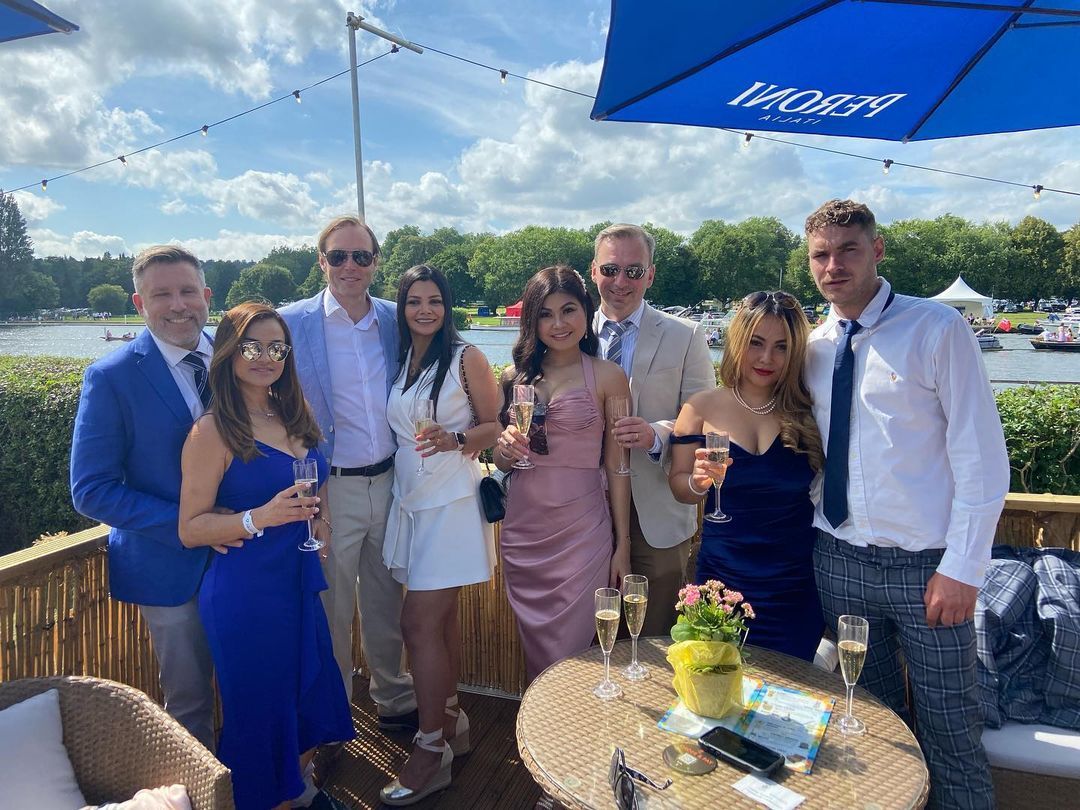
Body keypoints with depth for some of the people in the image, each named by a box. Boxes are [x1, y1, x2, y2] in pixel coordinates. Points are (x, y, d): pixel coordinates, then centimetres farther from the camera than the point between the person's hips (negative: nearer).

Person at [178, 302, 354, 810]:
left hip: (300, 581, 7)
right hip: (245, 591, -7)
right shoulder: (213, 430, -14)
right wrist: (259, 518, -27)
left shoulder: (293, 416, 6)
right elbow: (190, 529, -13)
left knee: (311, 697, 20)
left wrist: (320, 517, 3)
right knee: (261, 712, 8)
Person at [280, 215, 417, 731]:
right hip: (329, 490, -3)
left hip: (389, 483, 4)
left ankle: (395, 702, 38)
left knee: (386, 607, 19)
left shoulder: (395, 319, 4)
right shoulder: (291, 323, -7)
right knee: (331, 614, 11)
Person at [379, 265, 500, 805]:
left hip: (451, 502, -6)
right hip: (411, 501, 6)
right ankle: (452, 724, 31)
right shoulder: (400, 361, 10)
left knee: (420, 623, -6)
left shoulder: (467, 358, -5)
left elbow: (494, 426, -5)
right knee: (440, 618, 15)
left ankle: (431, 751, 9)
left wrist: (456, 440, -21)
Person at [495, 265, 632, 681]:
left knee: (569, 654, 4)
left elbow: (617, 466, -4)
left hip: (581, 532, -3)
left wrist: (622, 546, -2)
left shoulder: (608, 376, -4)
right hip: (522, 531, 4)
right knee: (535, 650, 17)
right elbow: (500, 462, 13)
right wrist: (505, 448, -10)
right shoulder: (515, 376, 5)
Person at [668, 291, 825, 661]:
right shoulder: (703, 407, -3)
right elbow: (679, 487, 0)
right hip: (723, 579, 0)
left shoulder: (807, 410, -4)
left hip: (796, 587, 0)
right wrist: (698, 481, -17)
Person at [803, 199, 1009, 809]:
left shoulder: (937, 329, -8)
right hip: (840, 561, 4)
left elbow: (982, 455, -10)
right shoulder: (813, 347, 5)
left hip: (926, 564, -4)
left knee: (949, 726, 8)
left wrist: (963, 569, -12)